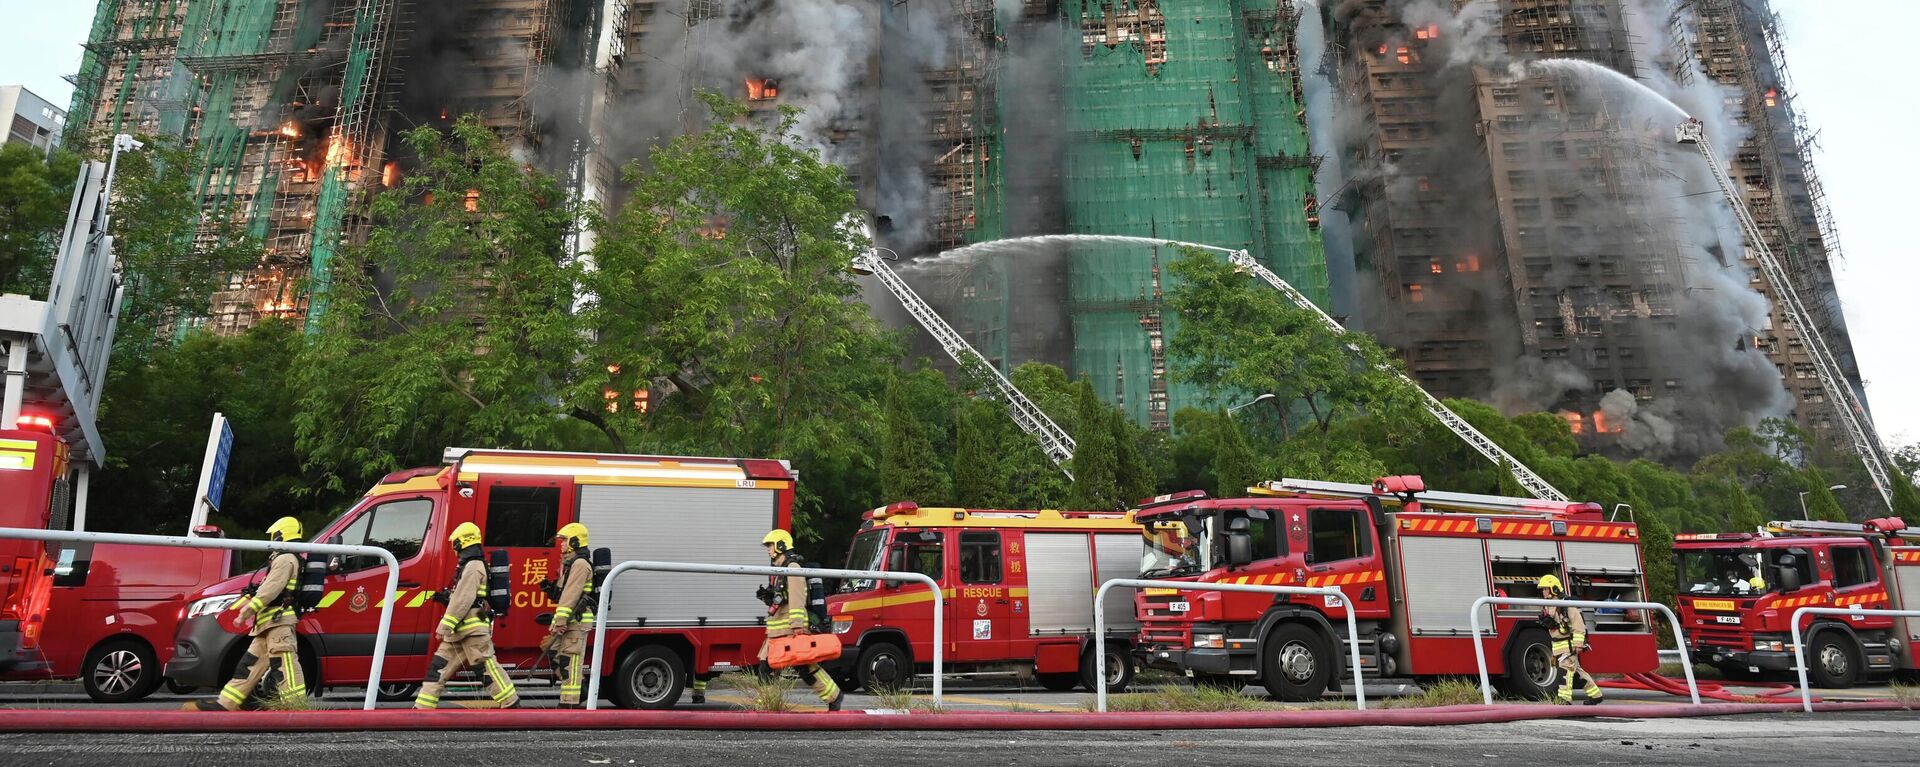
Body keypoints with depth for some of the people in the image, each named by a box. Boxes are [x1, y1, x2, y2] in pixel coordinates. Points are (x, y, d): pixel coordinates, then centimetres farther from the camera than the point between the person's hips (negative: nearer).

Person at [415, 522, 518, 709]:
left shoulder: (473, 566, -14)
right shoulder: (470, 564, 19)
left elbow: (462, 601, -20)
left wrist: (444, 627, -18)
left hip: (473, 629, -10)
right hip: (462, 630, 10)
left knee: (487, 666, -8)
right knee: (438, 667, 10)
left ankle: (511, 703, -3)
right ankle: (422, 707, 13)